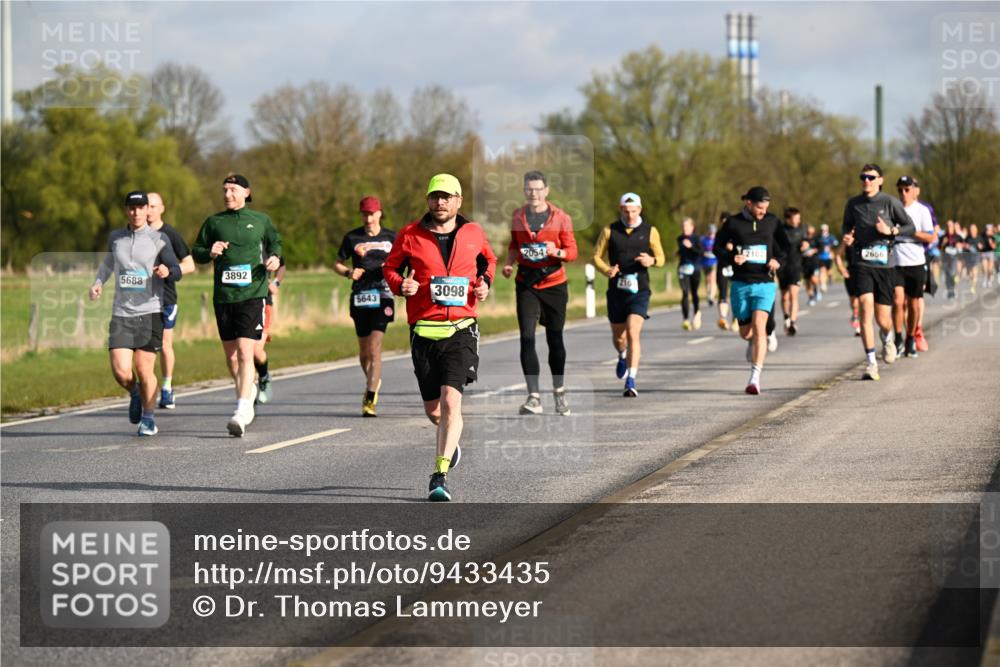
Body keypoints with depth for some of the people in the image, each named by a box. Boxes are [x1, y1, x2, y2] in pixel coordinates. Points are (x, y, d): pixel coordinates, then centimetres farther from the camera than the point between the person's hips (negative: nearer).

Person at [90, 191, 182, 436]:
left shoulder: (158, 239, 0)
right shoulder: (115, 238, 11)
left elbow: (177, 271, -3)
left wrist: (167, 271, -26)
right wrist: (98, 282, 13)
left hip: (150, 312, -2)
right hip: (121, 314, 2)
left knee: (144, 369, -4)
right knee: (121, 371, -10)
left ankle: (148, 417, 17)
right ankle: (135, 394, 24)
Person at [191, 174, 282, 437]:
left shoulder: (260, 220, 6)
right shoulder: (213, 222, 9)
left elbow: (275, 242, 20)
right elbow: (196, 252, 14)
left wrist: (275, 258, -1)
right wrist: (209, 253, -8)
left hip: (252, 294, -3)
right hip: (223, 296, 3)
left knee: (245, 353, -15)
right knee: (231, 356, 11)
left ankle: (242, 411, -20)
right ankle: (248, 390, 39)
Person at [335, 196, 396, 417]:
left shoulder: (391, 237, 6)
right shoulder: (352, 238, 7)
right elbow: (338, 264, 14)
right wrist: (348, 272, -7)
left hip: (383, 297, -2)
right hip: (359, 297, 2)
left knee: (374, 348, -14)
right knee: (364, 349, 10)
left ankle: (370, 399, -16)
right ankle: (374, 382, 38)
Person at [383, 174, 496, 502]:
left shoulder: (473, 233, 5)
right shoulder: (410, 235, 1)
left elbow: (488, 259, 25)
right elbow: (390, 267, 13)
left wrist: (485, 282, 5)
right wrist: (400, 285, -8)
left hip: (461, 329, -1)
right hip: (424, 330, 1)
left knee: (451, 400, -18)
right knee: (433, 410, 8)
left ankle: (439, 476, -16)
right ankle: (452, 440, 44)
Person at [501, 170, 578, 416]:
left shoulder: (561, 218, -3)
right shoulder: (517, 216, 5)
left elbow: (572, 252, -2)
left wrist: (557, 252, -22)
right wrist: (509, 262, 0)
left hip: (554, 283, -1)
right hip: (526, 283, 1)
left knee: (555, 338, 8)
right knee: (527, 338, -11)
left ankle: (559, 391, 28)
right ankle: (534, 397, -13)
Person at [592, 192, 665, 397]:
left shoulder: (650, 231, 3)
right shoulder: (609, 231, 4)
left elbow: (661, 258, 9)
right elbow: (597, 256, 5)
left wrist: (652, 260, -15)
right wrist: (606, 270, -16)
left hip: (639, 290, -2)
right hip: (616, 290, 2)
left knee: (633, 333, -17)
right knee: (618, 336, 12)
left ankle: (630, 382, -18)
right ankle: (623, 356, 49)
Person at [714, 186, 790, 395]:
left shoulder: (772, 222, 3)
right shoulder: (733, 223, -2)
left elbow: (785, 246, 14)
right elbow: (718, 247, 5)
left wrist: (778, 260, -6)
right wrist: (732, 257, -15)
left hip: (765, 283, -1)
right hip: (740, 284, 1)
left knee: (759, 327, -18)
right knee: (745, 332, 10)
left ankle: (755, 378, -20)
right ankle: (753, 342, 49)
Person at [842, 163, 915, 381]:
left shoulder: (890, 203, -1)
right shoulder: (853, 204, 6)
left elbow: (910, 227, 5)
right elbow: (847, 225, 22)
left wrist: (890, 231, -13)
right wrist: (847, 237, 0)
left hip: (883, 264, -1)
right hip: (861, 264, 1)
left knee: (883, 318, 3)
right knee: (866, 309, -18)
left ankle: (887, 339, 42)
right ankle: (871, 363, -14)